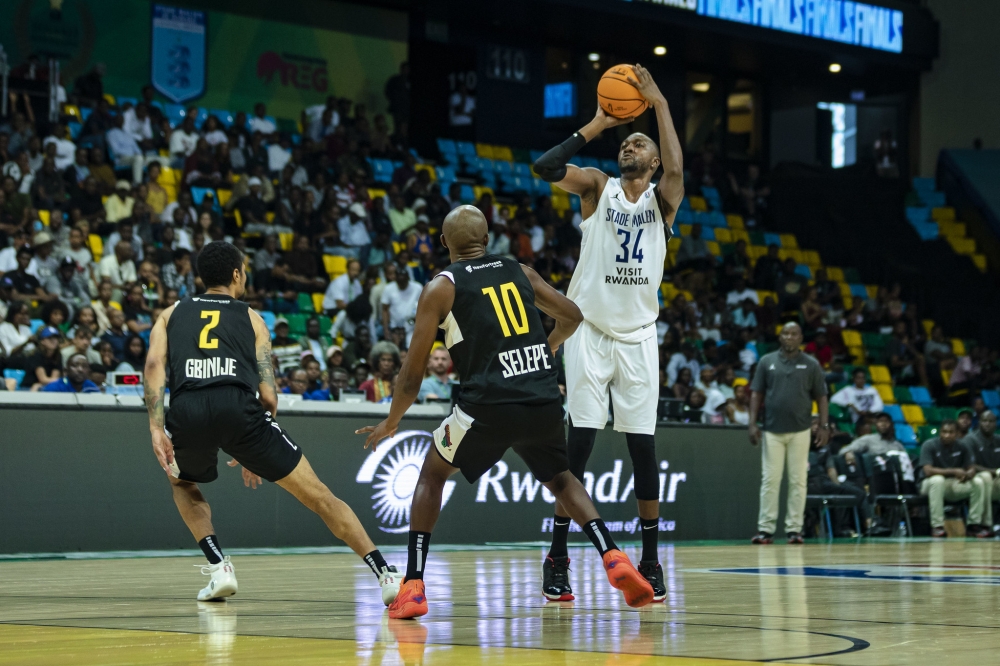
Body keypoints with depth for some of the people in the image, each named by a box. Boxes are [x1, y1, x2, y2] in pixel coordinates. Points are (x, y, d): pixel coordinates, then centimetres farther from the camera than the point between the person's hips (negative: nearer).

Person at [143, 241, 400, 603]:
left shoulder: (172, 313, 29)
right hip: (239, 407, -1)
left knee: (182, 483, 36)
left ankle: (219, 567, 18)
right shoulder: (250, 317, 25)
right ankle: (387, 576, 0)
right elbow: (268, 395, 16)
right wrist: (255, 453, 28)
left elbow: (154, 363, 6)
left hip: (186, 410, 1)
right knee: (318, 496, 8)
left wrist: (156, 428, -1)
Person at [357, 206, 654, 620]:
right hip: (545, 403, 3)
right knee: (560, 478, 29)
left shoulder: (441, 288, 6)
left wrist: (391, 423, 22)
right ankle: (614, 558, 6)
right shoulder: (519, 271, 17)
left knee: (432, 474, 20)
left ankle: (413, 586, 9)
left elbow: (412, 375, 6)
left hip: (489, 406, -3)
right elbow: (572, 316, 28)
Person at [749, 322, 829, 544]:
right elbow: (756, 394, 7)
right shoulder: (767, 361, 7)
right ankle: (766, 528, 1)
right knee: (769, 480, -1)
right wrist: (753, 423, -2)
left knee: (798, 481, 1)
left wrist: (824, 426, -4)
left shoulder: (811, 365, 6)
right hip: (772, 430, 0)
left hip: (800, 431, 0)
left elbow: (821, 397, 6)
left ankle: (794, 529, 5)